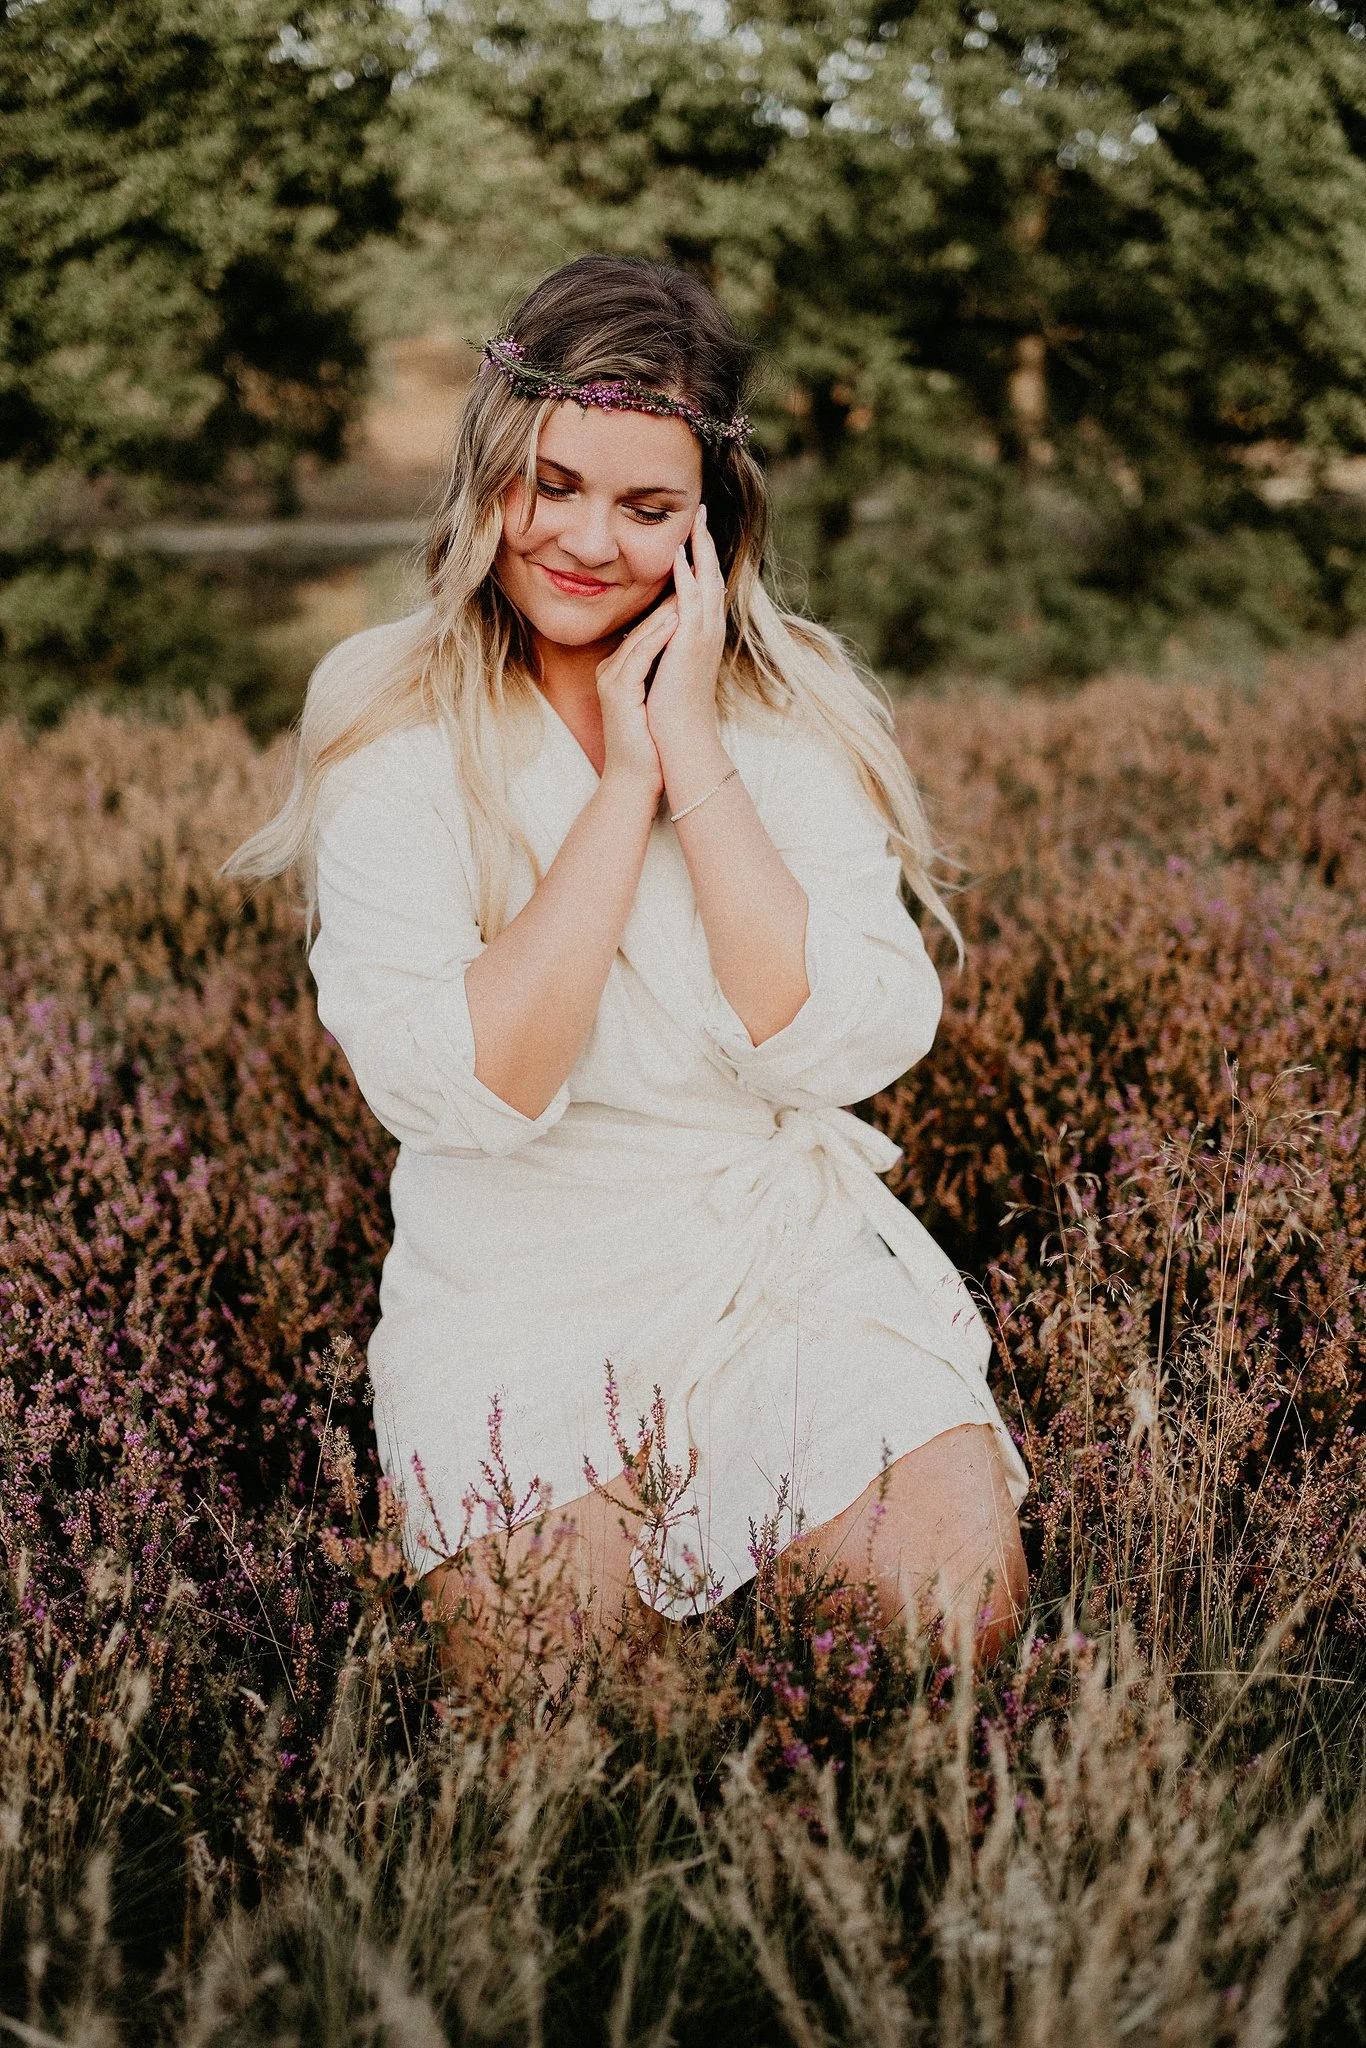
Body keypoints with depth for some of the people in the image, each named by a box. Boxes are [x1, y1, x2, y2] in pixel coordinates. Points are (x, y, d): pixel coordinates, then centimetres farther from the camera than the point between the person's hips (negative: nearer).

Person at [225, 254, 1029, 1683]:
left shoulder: (796, 711, 0)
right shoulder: (392, 733, -6)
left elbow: (846, 1049, -14)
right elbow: (463, 1090, -19)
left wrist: (696, 752, -16)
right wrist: (626, 779, -18)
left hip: (798, 1277, 1)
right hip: (520, 1305, -1)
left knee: (957, 1614, -19)